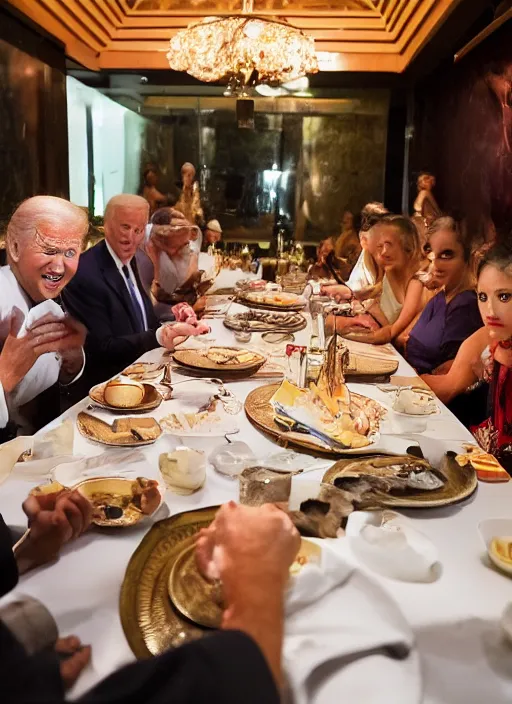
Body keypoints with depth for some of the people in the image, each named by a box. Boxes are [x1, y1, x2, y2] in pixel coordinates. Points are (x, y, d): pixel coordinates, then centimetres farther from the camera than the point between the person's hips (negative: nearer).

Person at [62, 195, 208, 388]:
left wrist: (173, 320, -9)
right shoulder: (86, 275, -19)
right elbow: (101, 349, -20)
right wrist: (158, 337, -31)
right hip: (107, 380, -8)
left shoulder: (129, 259, 8)